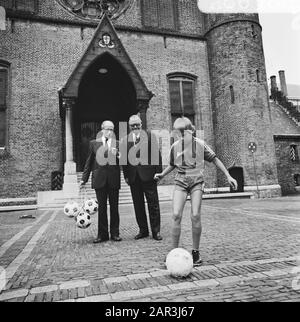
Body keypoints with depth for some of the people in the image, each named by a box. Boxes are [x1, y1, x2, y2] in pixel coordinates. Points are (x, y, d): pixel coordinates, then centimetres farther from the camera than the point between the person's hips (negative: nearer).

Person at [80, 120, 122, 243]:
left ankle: (115, 233, 17)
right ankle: (102, 234, 17)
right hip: (99, 179, 0)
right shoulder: (94, 143, 9)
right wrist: (84, 178, 6)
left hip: (114, 179, 0)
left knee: (114, 207, 6)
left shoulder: (117, 144, 8)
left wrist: (118, 155, -16)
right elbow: (89, 162, 9)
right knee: (101, 207, 6)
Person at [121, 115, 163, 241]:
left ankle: (156, 231, 13)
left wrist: (158, 172, -7)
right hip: (133, 177, 3)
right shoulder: (125, 140, 10)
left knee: (153, 204, 2)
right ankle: (143, 230, 23)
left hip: (148, 175, -3)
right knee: (138, 205, 10)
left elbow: (157, 154, -1)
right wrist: (126, 175, 4)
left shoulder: (150, 136, 3)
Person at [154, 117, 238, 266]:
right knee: (176, 215, -13)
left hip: (196, 182, -1)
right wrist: (162, 175, 7)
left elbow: (215, 160, 7)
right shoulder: (175, 146, 3)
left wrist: (228, 176, 3)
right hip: (180, 182, 2)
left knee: (195, 216, -14)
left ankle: (196, 252, 6)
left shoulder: (200, 144, -2)